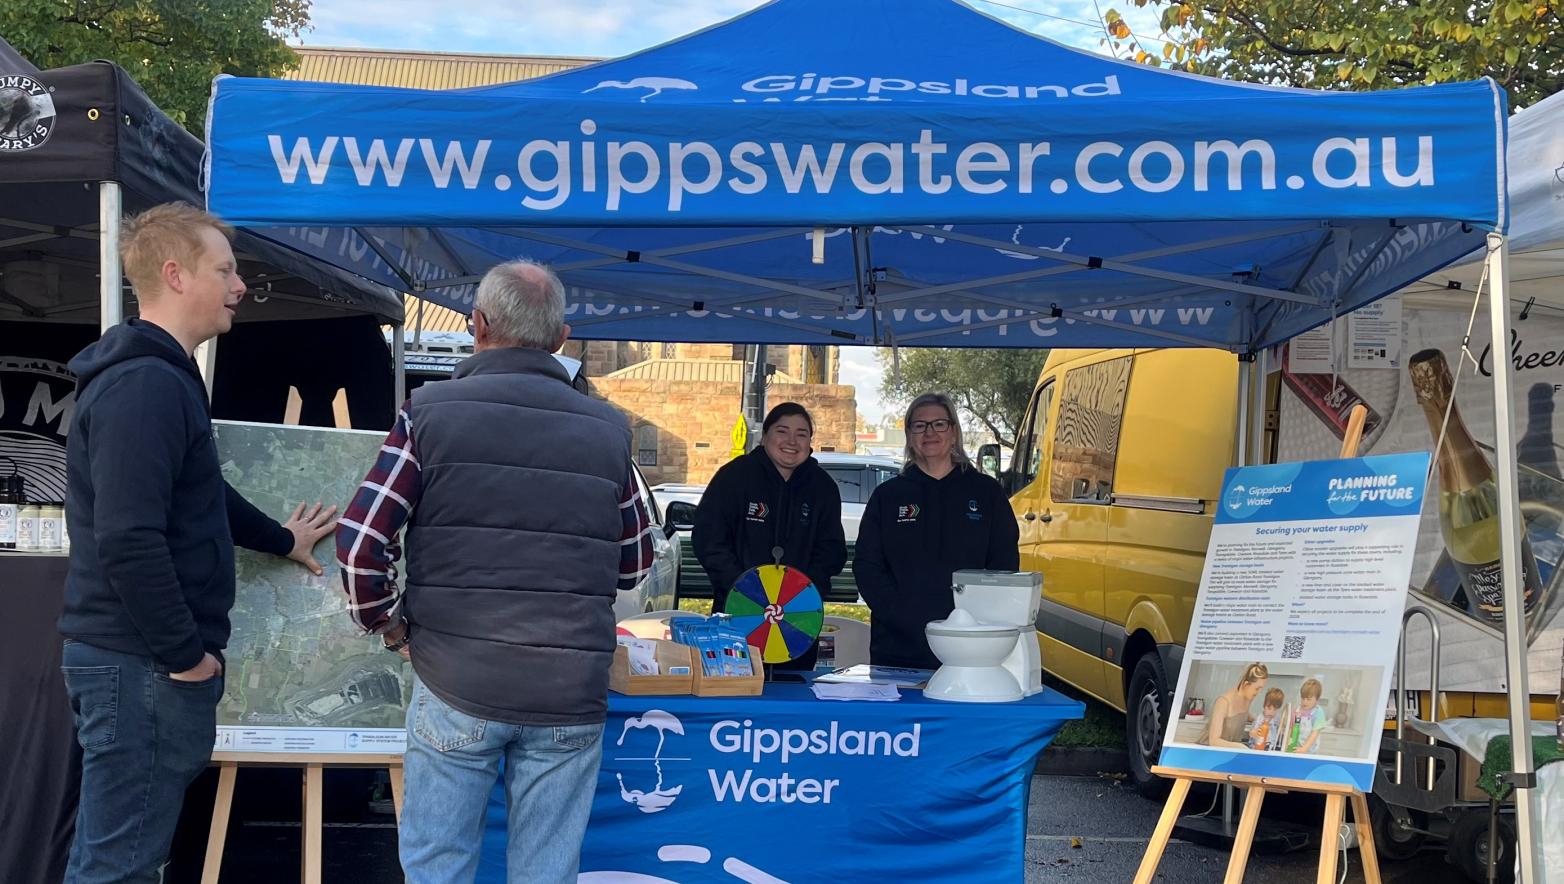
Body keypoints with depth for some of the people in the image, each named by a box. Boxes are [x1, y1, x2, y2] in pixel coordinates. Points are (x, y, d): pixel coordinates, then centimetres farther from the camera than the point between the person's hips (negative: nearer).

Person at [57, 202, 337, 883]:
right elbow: (129, 543, -26)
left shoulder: (159, 376, 16)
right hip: (144, 665, -11)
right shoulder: (145, 386, -19)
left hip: (135, 658, 11)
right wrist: (187, 655, -19)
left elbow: (197, 496, 31)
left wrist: (280, 539, 41)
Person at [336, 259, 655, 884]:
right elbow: (635, 564, 14)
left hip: (456, 686, -2)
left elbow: (359, 542, -6)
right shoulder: (607, 430, 5)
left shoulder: (432, 411, -3)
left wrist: (387, 624, 10)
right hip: (571, 695, 2)